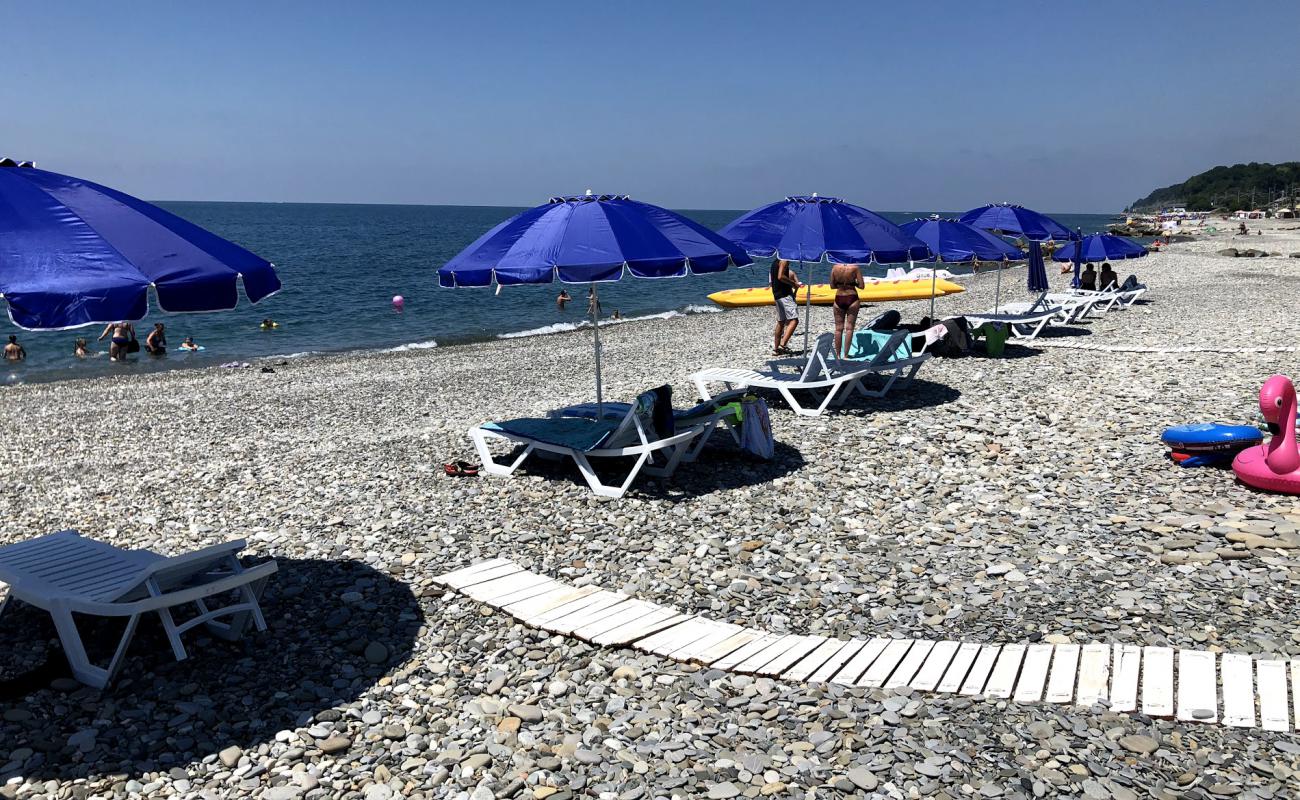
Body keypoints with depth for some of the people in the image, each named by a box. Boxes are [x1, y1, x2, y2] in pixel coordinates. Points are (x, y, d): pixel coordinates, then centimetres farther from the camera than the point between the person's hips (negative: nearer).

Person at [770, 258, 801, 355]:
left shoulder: (775, 262, 19)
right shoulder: (784, 261, -9)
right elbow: (780, 277, -23)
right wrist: (793, 283, -13)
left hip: (777, 295, 10)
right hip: (784, 295, -10)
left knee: (781, 322, 14)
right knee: (794, 320, -14)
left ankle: (775, 348, 15)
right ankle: (783, 344, -24)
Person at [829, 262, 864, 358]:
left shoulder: (835, 267, -3)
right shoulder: (855, 267, -10)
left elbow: (832, 286, 4)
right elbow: (862, 286, -7)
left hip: (839, 299, 2)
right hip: (852, 298, -2)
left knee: (838, 328, 10)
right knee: (849, 328, 3)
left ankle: (838, 355, 11)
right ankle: (845, 355, -1)